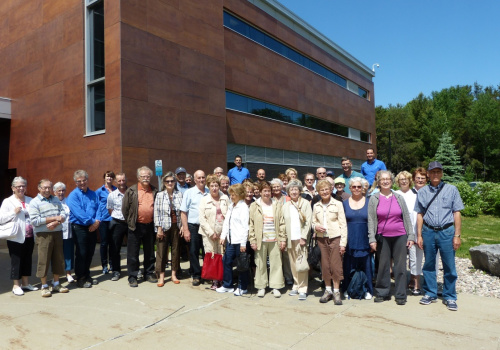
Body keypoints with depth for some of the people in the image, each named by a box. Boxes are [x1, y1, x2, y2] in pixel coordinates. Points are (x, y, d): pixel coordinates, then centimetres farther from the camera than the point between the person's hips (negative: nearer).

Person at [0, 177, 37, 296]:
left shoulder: (30, 201, 11)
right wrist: (14, 212, -17)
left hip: (29, 237, 4)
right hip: (16, 238, -4)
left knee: (27, 260, 13)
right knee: (16, 261, 4)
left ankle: (25, 283, 26)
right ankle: (16, 286, 17)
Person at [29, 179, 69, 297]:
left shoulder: (56, 200, 13)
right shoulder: (34, 202, -2)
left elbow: (63, 214, 5)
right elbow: (35, 221, -12)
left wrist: (56, 223, -15)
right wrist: (54, 218, -12)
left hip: (57, 233, 4)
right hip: (43, 235, -4)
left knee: (58, 258, 9)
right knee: (44, 260, 0)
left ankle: (56, 283, 22)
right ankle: (44, 286, 12)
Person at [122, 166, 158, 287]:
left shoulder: (154, 191, 7)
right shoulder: (131, 191, -3)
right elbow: (125, 208, 1)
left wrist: (155, 222, 9)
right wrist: (130, 222, 2)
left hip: (150, 226, 3)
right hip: (136, 226, -3)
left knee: (150, 252, 14)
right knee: (133, 253, 4)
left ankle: (149, 273, 28)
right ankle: (132, 277, 15)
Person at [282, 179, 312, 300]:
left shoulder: (305, 203, 1)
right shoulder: (286, 205, 12)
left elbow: (308, 221, -5)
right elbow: (283, 223, 12)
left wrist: (303, 237, -11)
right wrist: (284, 238, 5)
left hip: (301, 238, -4)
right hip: (290, 239, 4)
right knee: (293, 264, 9)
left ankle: (303, 289, 2)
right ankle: (296, 286, 20)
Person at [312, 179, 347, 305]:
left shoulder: (337, 204, -3)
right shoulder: (316, 206, 8)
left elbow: (343, 224, -4)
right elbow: (313, 221, 16)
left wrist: (343, 242, -9)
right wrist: (315, 226, -9)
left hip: (335, 238, -3)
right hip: (321, 238, 3)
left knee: (336, 265, -2)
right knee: (325, 265, 7)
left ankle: (336, 292, 11)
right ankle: (328, 290, 21)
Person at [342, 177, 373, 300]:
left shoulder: (368, 202, 4)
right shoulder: (345, 203, 6)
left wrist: (373, 239, -5)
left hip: (364, 240, -1)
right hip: (350, 240, 1)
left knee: (366, 265, 5)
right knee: (349, 266, 6)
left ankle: (367, 290, 19)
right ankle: (347, 289, 19)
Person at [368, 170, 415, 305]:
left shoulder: (399, 197, 6)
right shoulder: (374, 199, 2)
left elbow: (407, 217, 8)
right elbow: (371, 220, 0)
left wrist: (411, 236, 3)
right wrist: (372, 238, -5)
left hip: (400, 236, 1)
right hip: (383, 237, -1)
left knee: (400, 266, 4)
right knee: (383, 265, 6)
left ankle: (401, 295, 15)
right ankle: (382, 293, 20)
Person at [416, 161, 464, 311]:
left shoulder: (451, 189, 3)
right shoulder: (422, 192, 7)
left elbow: (457, 213, 1)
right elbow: (420, 214, 9)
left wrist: (457, 235, -4)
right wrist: (419, 235, 4)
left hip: (446, 231, -1)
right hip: (428, 232, 2)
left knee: (449, 266, 3)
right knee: (429, 265, 10)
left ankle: (449, 297, 18)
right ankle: (430, 294, 24)